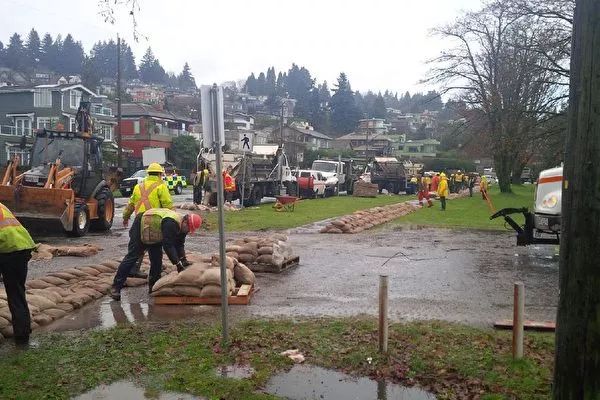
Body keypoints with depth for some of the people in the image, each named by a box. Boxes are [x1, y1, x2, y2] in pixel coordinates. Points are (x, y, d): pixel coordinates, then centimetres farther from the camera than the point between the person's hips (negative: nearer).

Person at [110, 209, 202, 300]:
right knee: (132, 257, -9)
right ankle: (116, 287, -4)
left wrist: (183, 260, -15)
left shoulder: (182, 226, -8)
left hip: (153, 235, 9)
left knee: (157, 260, 4)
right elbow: (168, 245, -39)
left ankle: (153, 287, 13)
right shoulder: (170, 223, -38)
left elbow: (179, 245, -2)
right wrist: (178, 264, -36)